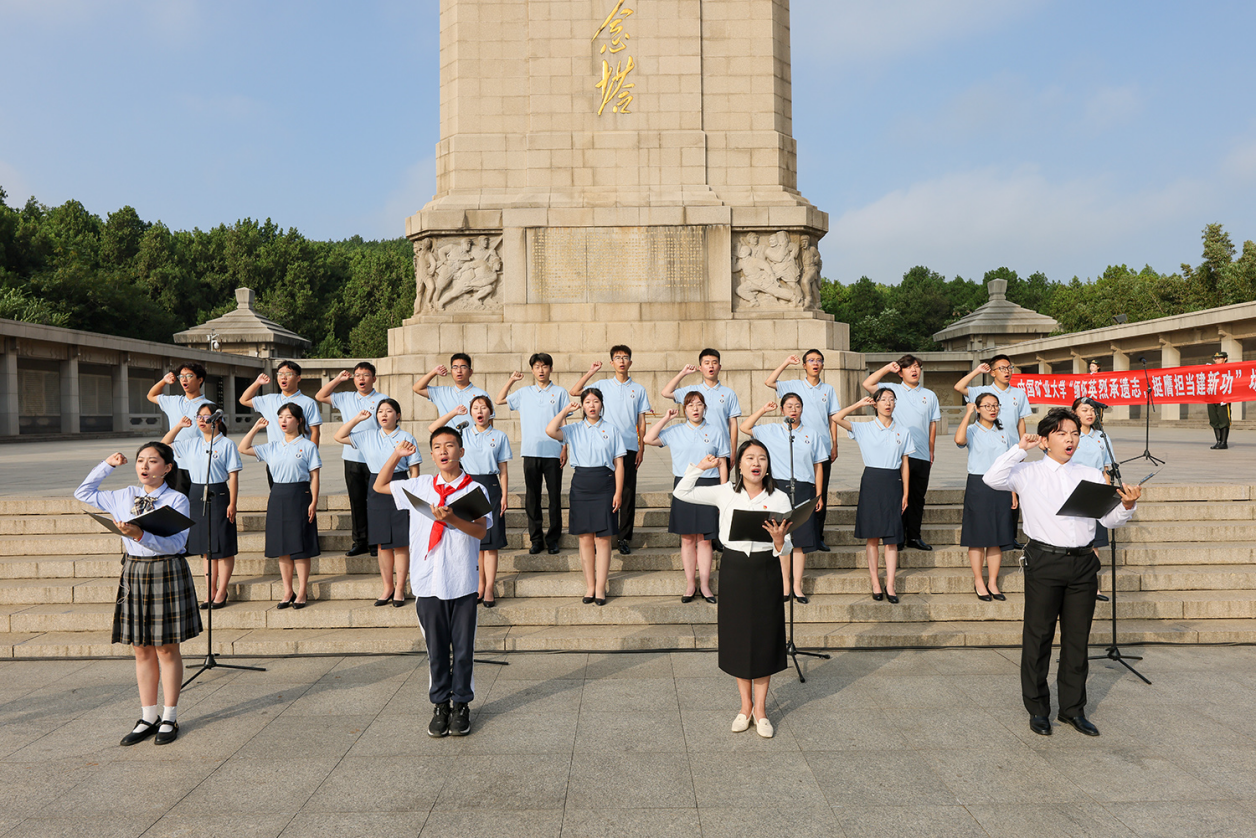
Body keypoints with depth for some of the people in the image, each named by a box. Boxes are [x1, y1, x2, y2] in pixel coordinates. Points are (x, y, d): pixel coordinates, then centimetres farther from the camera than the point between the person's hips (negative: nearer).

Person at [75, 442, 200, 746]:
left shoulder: (177, 500, -8)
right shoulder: (125, 497, 8)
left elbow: (175, 543, -17)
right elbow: (83, 493, 22)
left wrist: (140, 535, -31)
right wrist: (107, 465, 13)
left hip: (167, 572, -5)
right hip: (133, 571, 5)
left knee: (167, 649, 3)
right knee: (142, 650, 10)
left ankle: (169, 718, 15)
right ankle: (148, 718, 20)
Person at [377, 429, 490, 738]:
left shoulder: (475, 489, 0)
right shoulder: (420, 486, 9)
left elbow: (481, 530, -10)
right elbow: (379, 486, 17)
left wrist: (452, 518, -25)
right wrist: (396, 456, 7)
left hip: (462, 583, -2)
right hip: (428, 582, 2)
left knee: (463, 649, 6)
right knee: (436, 649, 10)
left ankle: (461, 705, 20)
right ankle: (440, 705, 22)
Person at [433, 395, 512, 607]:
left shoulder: (499, 437, 4)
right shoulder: (462, 433, 7)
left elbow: (503, 470, 4)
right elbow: (433, 428, -1)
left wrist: (504, 496, -2)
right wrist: (455, 412, -5)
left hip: (491, 488, -2)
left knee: (490, 541, -1)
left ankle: (490, 588, 3)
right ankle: (480, 586, 17)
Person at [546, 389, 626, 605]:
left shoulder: (611, 430, 6)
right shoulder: (574, 430, 9)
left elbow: (619, 464, 4)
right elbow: (550, 430, -10)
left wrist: (618, 492, -3)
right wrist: (566, 410, -1)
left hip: (604, 485, -1)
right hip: (580, 484, 1)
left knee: (603, 539, -1)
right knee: (585, 538, 5)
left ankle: (600, 588, 7)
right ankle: (589, 586, 15)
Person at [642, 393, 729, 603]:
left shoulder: (716, 431, 7)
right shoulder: (675, 432, 9)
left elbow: (723, 463, 7)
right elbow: (648, 439, 0)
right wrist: (666, 418, 1)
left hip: (708, 486, -1)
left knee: (705, 538, 2)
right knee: (687, 538, 3)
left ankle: (704, 584, 10)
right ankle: (690, 584, 12)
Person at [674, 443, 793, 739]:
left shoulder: (779, 498, -3)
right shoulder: (726, 493, -1)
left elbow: (787, 548, -2)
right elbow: (682, 492, 2)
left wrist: (779, 541, -24)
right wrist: (701, 467, -4)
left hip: (766, 570, -1)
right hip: (734, 568, 1)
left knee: (765, 638, 4)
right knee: (737, 637, 8)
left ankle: (760, 709, 19)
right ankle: (745, 706, 24)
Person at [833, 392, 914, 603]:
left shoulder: (903, 432, 8)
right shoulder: (864, 428, 3)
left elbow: (905, 464, 10)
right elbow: (838, 418, -10)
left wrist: (905, 493, 6)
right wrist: (859, 404, -1)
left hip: (893, 483, 1)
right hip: (871, 482, -1)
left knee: (892, 537, -1)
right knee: (872, 536, 2)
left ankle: (890, 585, 3)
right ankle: (875, 584, 10)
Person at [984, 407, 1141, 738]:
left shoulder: (1091, 475, 13)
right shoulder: (1028, 473, 3)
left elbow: (1111, 519, 9)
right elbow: (993, 479, -16)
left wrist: (1127, 505, -12)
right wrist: (1020, 448, -12)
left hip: (1083, 563, 3)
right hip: (1044, 561, -3)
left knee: (1078, 638, 10)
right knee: (1038, 637, 4)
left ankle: (1073, 708, 24)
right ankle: (1038, 709, 17)